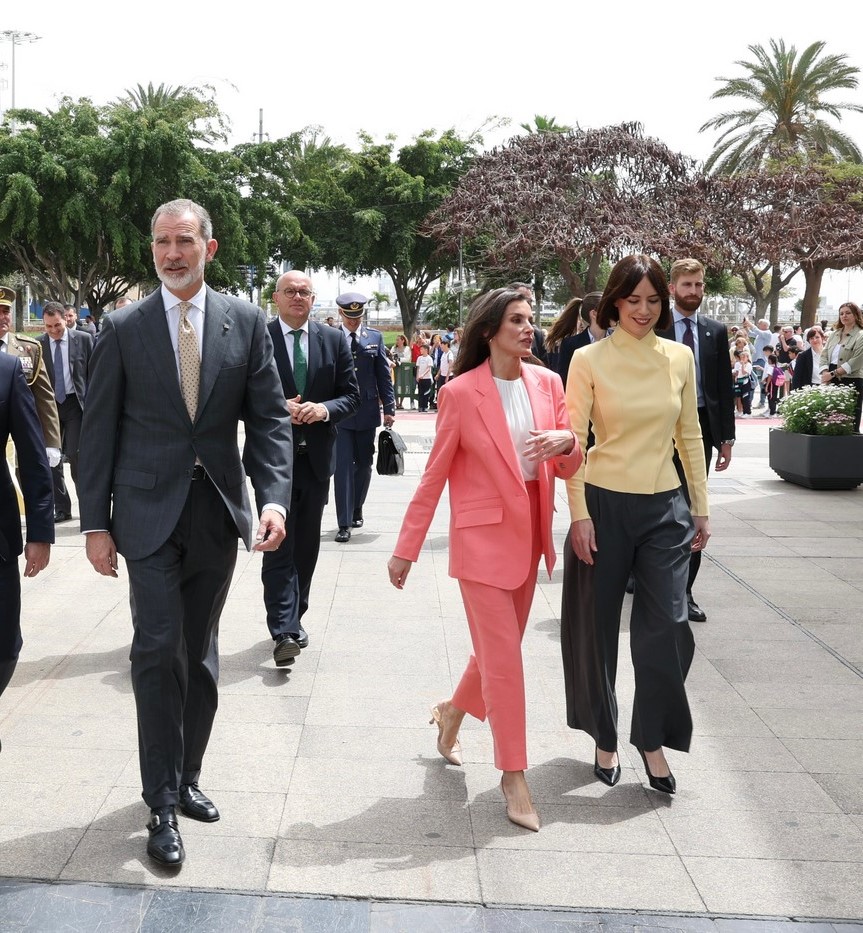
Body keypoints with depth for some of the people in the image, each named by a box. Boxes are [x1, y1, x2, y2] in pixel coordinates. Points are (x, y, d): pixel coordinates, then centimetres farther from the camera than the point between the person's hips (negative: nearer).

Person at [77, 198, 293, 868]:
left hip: (219, 512, 2)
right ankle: (163, 806, 3)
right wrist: (95, 523, -2)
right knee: (158, 649, -7)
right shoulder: (123, 328, 0)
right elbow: (99, 430, 1)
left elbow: (269, 417, 0)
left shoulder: (246, 322, 2)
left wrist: (274, 498, -14)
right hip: (150, 512, -2)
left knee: (200, 652, 13)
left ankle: (186, 777, 29)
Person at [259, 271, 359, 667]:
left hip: (316, 456, 4)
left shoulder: (334, 340, 6)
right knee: (278, 545, -8)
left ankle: (293, 620, 27)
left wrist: (324, 409, -12)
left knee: (306, 546, 12)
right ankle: (284, 632, -9)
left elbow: (351, 395, 7)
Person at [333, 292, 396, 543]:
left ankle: (356, 510, 32)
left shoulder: (375, 337, 5)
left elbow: (384, 374, 5)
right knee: (343, 466, -5)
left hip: (367, 411, 3)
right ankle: (344, 523, -3)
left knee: (364, 464, 13)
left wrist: (389, 407, 0)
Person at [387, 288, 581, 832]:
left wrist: (566, 442, -19)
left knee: (499, 648, 17)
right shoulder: (461, 392, -10)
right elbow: (435, 475, -5)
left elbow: (570, 467, 5)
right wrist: (406, 548, -3)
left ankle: (452, 714, 44)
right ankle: (513, 774, 11)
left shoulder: (548, 383, 4)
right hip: (483, 536, -5)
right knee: (504, 658, -3)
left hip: (528, 535, 5)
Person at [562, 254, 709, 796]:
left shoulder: (679, 358, 5)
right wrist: (579, 514, -11)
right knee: (597, 626, 7)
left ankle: (652, 740, 16)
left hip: (665, 507, 3)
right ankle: (605, 741, 25)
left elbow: (690, 436, 11)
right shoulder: (590, 359, -5)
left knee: (669, 625, -2)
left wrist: (701, 508, 10)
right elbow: (574, 441, -6)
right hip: (605, 504, -2)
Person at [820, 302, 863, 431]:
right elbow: (824, 356, 11)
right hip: (832, 382, 5)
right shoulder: (834, 334, 16)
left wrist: (833, 374, -16)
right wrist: (825, 373, -8)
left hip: (851, 381, -5)